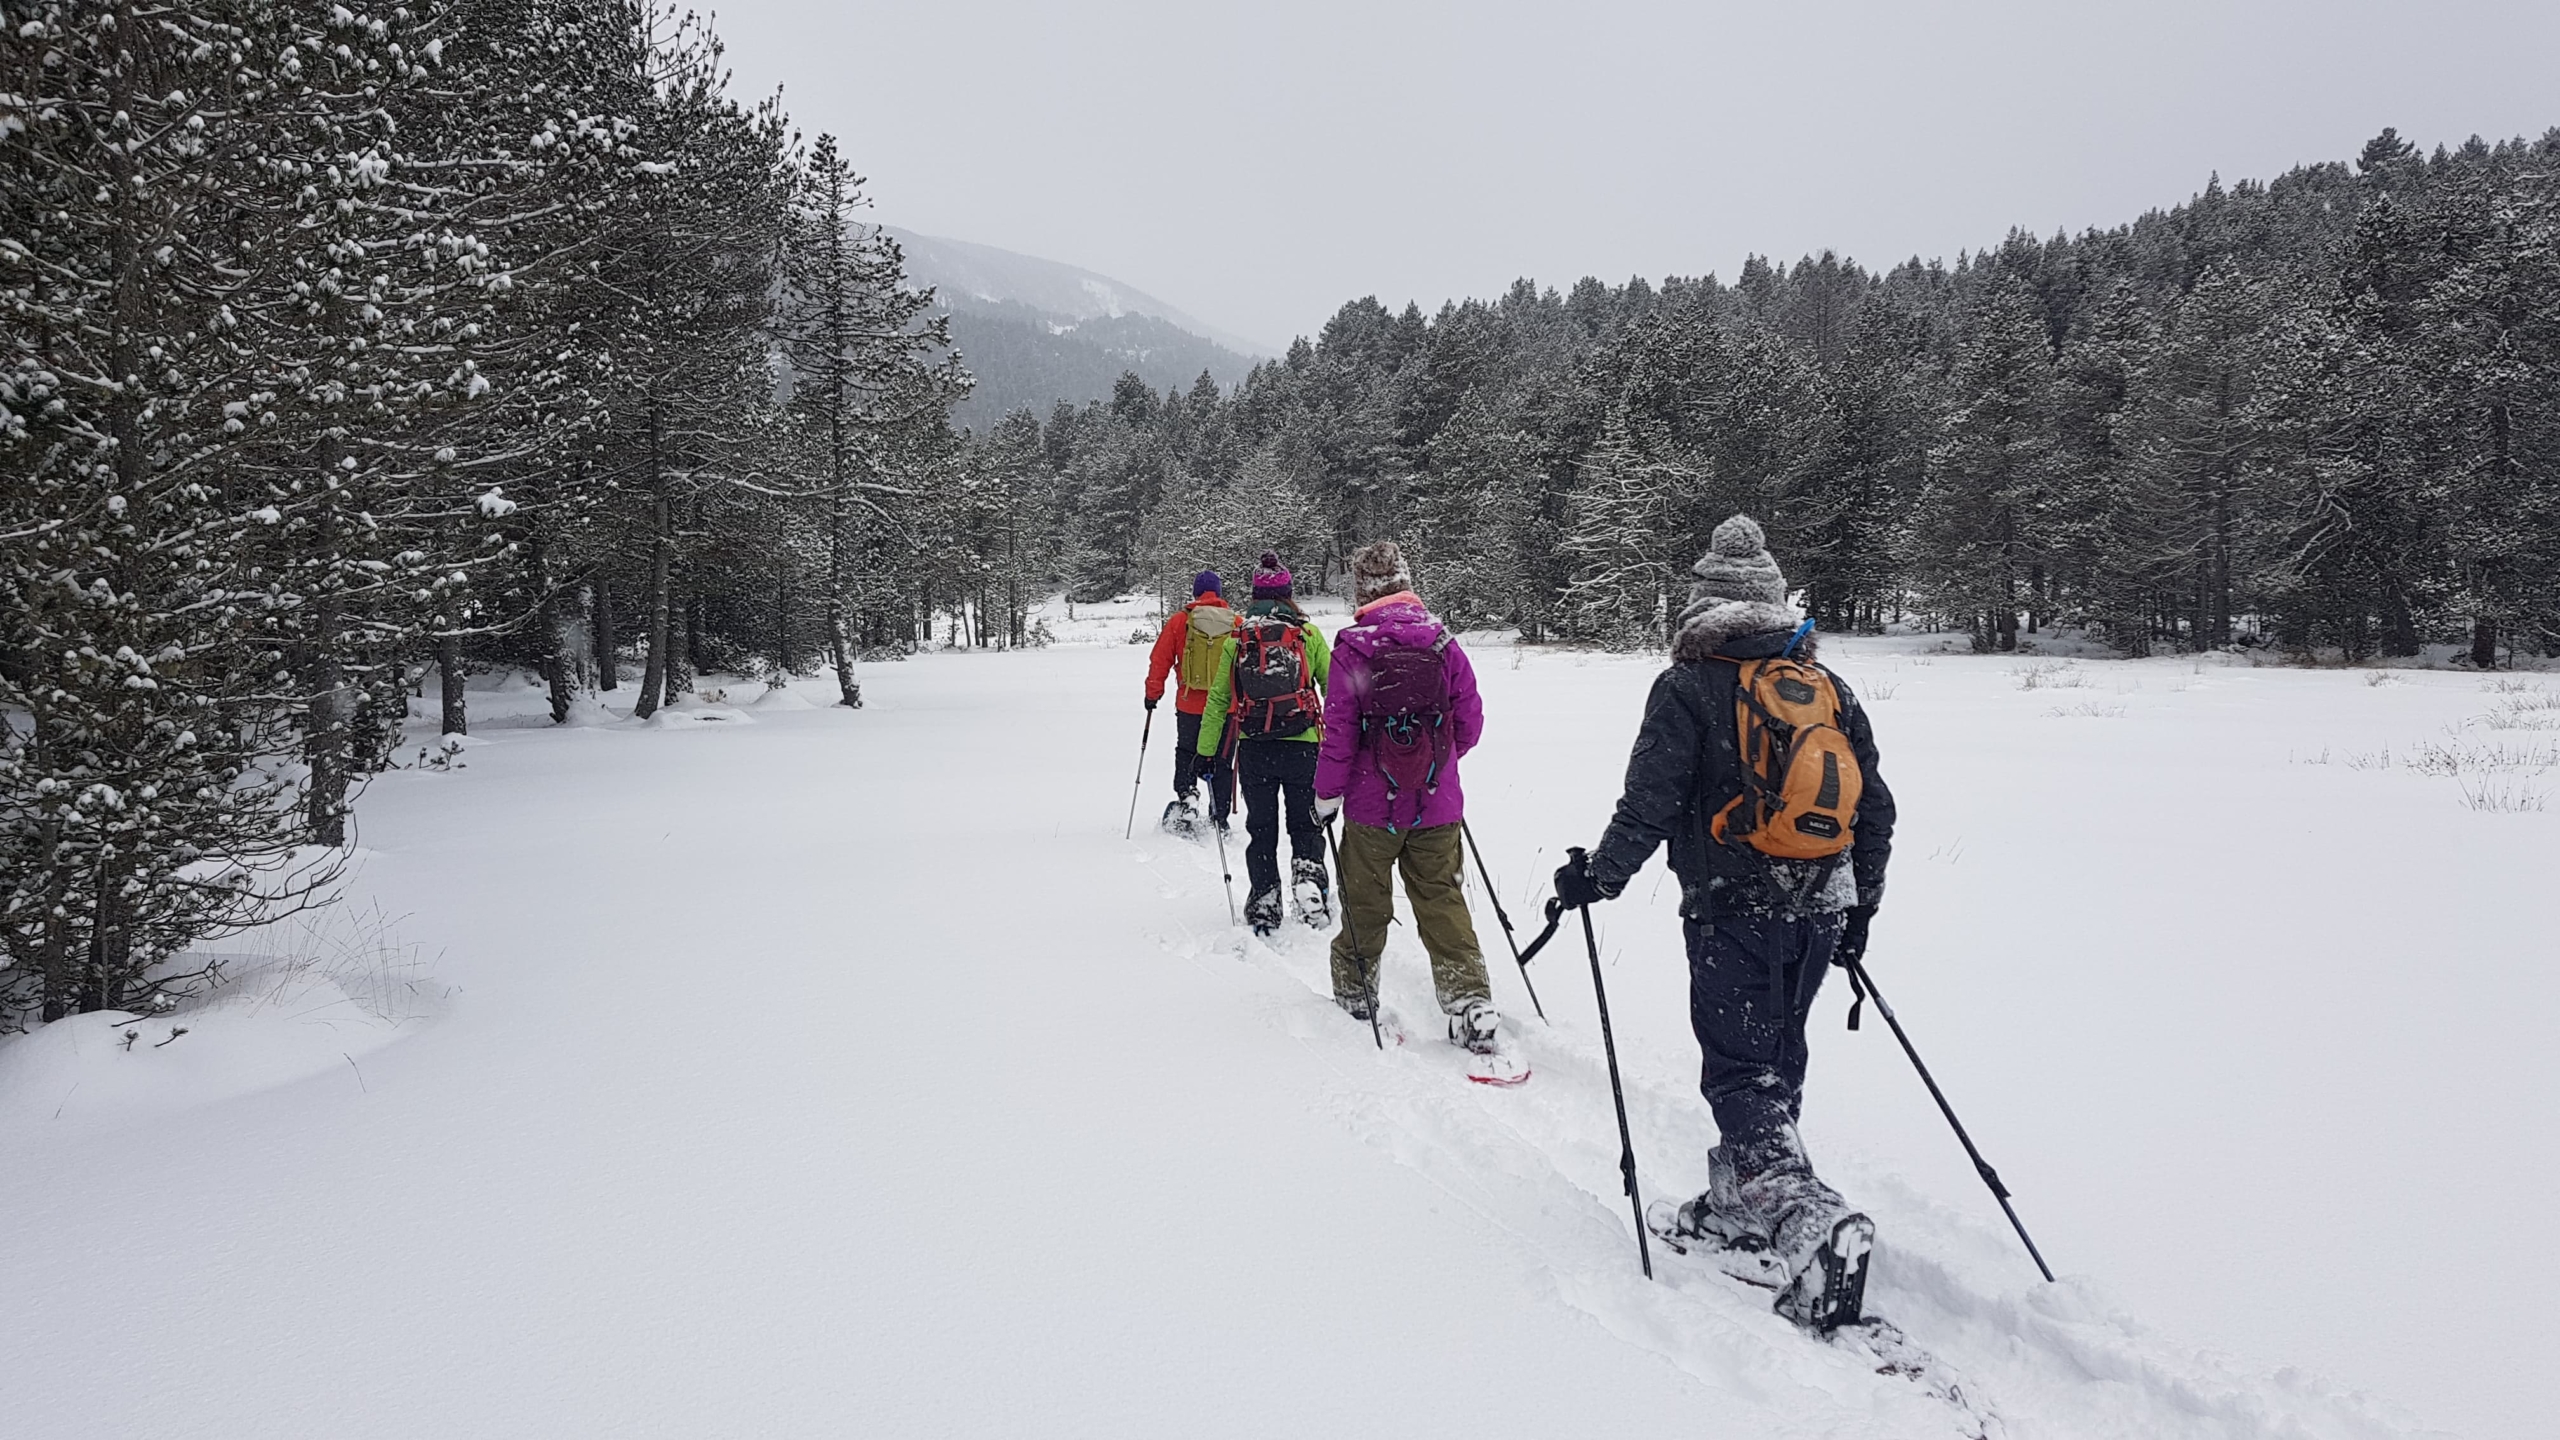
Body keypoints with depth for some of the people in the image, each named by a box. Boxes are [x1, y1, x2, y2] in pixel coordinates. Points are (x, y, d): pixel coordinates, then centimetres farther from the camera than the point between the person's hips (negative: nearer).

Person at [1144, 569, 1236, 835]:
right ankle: (1219, 818, 14)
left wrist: (1153, 693, 11)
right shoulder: (1236, 623, 0)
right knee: (1221, 761, 11)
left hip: (1190, 705, -1)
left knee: (1186, 754, 16)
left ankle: (1186, 800, -5)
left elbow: (1159, 660, 1)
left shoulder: (1179, 620, -2)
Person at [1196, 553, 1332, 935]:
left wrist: (1205, 753, 12)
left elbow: (1217, 700, 6)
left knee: (1261, 828, 12)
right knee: (1305, 824, 13)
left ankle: (1263, 905, 9)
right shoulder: (1308, 634, 1)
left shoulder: (1236, 638, 4)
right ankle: (1308, 874, -12)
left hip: (1253, 748, 1)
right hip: (1302, 746, -1)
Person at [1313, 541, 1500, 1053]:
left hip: (1373, 804, -2)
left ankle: (1355, 989, 33)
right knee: (1442, 900, 10)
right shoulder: (1443, 641, -5)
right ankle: (1471, 1001, 0)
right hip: (1438, 805, 2)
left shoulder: (1352, 647, -12)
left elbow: (1339, 730, -10)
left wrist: (1327, 793, 1)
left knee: (1365, 899, 16)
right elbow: (1471, 721, 2)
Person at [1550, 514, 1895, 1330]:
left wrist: (1598, 878, 0)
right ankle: (1741, 1203, 31)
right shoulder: (1828, 690, 9)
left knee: (1742, 1074, -3)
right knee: (1776, 1061, 19)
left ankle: (1810, 1221, -19)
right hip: (1819, 914, 6)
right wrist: (1859, 911, 22)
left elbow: (1648, 806, -14)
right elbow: (1876, 811, 12)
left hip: (1734, 915, -6)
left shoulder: (1690, 688, -9)